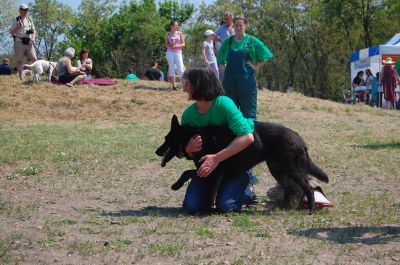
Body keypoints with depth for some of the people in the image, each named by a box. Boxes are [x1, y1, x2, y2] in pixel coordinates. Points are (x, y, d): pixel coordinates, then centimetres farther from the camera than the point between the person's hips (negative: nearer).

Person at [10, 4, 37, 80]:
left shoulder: (29, 20, 14)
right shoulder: (16, 20, -1)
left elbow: (34, 30, 20)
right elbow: (12, 33, -2)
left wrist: (33, 38, 3)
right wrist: (17, 27, -19)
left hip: (29, 43, 4)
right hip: (19, 42, -4)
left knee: (34, 59, -7)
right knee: (19, 61, 0)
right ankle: (20, 76, 6)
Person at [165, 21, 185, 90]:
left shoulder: (180, 33, 6)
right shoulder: (168, 34, 7)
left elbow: (183, 44, 4)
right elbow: (166, 45, 10)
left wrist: (176, 46, -12)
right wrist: (170, 45, -12)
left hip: (178, 52, 0)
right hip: (170, 52, 0)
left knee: (180, 69, -9)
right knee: (171, 68, -1)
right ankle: (174, 85, 2)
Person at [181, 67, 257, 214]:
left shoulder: (223, 104, -23)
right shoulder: (188, 114, -8)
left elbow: (248, 137, -32)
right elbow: (182, 150, 1)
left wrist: (217, 158, -35)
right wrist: (189, 149, -25)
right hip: (207, 164, 4)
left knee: (225, 205, -24)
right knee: (191, 206, -14)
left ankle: (244, 192, 9)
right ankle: (212, 190, 18)